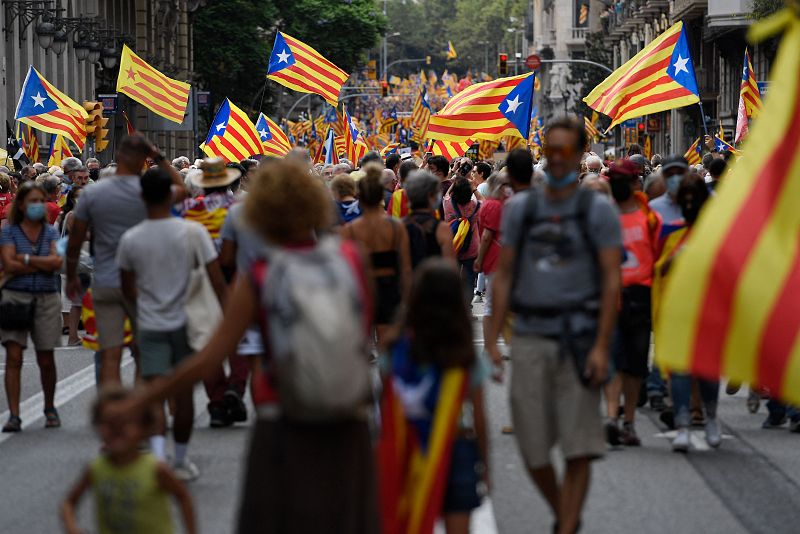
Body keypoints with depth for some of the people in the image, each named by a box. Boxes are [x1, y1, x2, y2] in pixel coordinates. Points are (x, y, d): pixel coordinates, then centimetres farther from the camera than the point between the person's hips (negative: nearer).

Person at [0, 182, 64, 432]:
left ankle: (50, 409, 26)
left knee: (46, 359, 7)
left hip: (47, 299, 2)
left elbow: (57, 262, -7)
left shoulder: (51, 232, 9)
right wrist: (43, 264, -8)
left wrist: (26, 259, -10)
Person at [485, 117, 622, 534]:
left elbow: (612, 281, -4)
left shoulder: (598, 210, 0)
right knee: (533, 449, 6)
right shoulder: (519, 208, 9)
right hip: (529, 336, 3)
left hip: (578, 338, -3)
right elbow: (503, 276, 11)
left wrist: (601, 346, -12)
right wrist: (492, 340, 4)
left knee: (578, 448, -6)